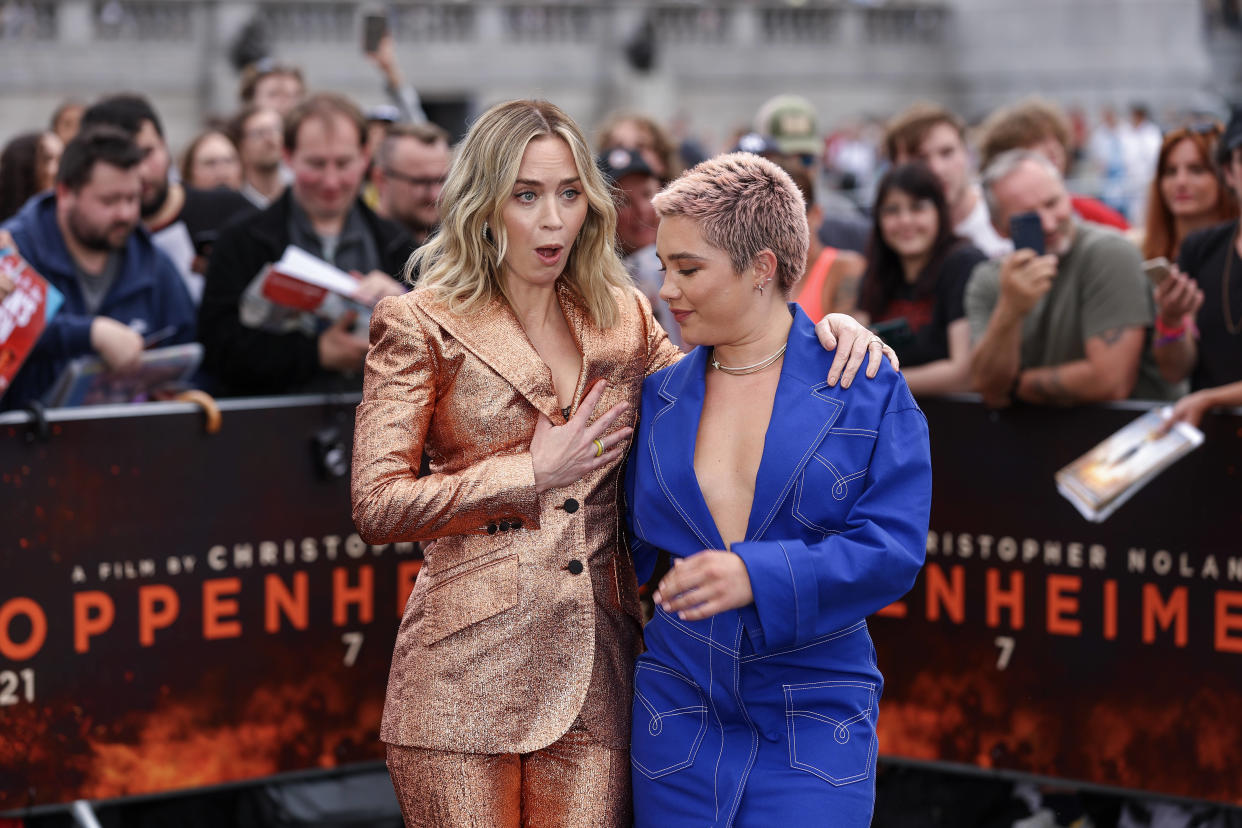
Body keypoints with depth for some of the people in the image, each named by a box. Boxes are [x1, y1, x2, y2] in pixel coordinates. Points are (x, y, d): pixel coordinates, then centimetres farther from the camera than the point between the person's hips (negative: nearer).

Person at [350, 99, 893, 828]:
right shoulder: (423, 328, 1)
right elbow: (378, 506, -5)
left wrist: (824, 329, 7)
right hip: (468, 674, -3)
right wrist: (534, 474, -6)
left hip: (593, 675, 3)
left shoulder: (623, 320, 13)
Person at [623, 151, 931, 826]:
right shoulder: (659, 398, 10)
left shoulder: (868, 391, -2)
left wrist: (758, 575, -21)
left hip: (815, 722, -3)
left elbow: (893, 550, -11)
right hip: (680, 712, 3)